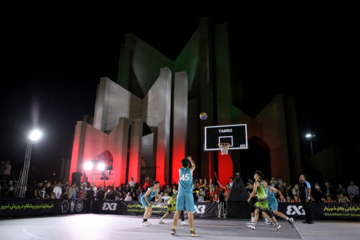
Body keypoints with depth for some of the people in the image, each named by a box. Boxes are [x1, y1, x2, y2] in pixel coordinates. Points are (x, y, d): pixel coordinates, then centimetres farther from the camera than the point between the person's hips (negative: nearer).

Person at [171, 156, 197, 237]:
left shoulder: (180, 170, 6)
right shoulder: (190, 170, 1)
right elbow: (193, 165, 25)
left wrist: (186, 161, 46)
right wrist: (190, 159, 42)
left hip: (181, 193, 3)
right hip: (188, 193, -3)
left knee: (178, 211, 6)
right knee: (190, 212, -2)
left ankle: (173, 229, 6)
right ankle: (192, 231, -1)